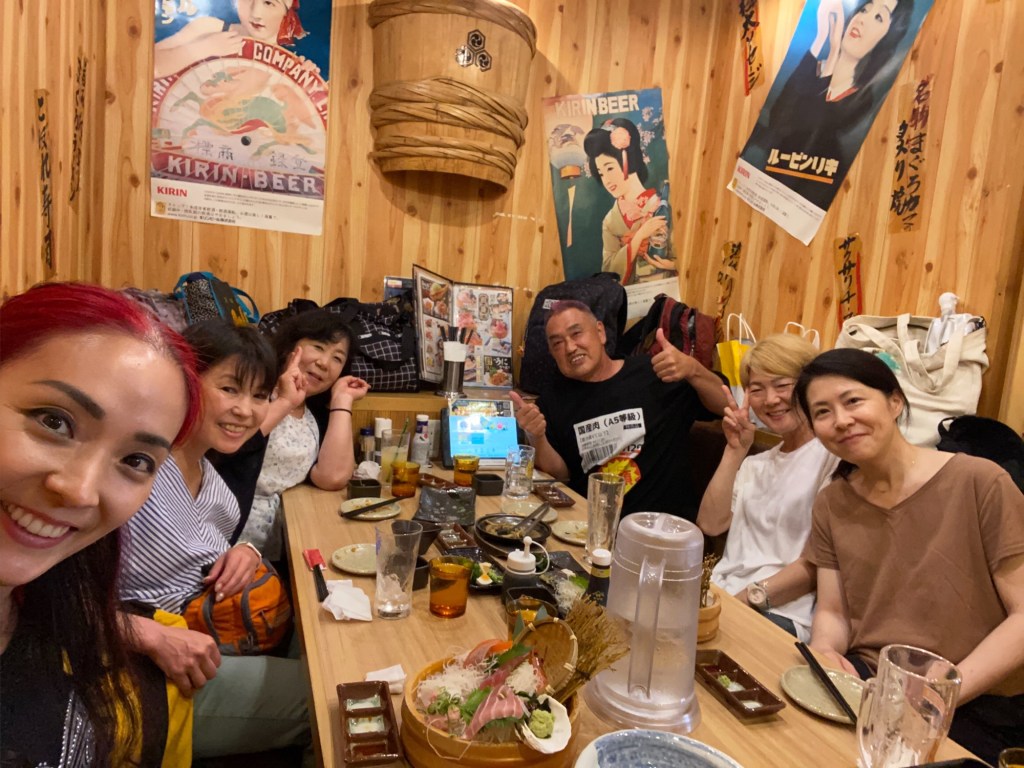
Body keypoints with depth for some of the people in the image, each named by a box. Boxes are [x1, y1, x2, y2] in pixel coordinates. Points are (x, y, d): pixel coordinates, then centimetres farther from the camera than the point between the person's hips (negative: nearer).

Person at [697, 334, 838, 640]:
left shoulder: (834, 454, -3)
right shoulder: (756, 464, 21)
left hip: (781, 615, -6)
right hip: (718, 598, 6)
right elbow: (710, 525, 7)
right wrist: (735, 451, 3)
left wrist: (751, 596, -16)